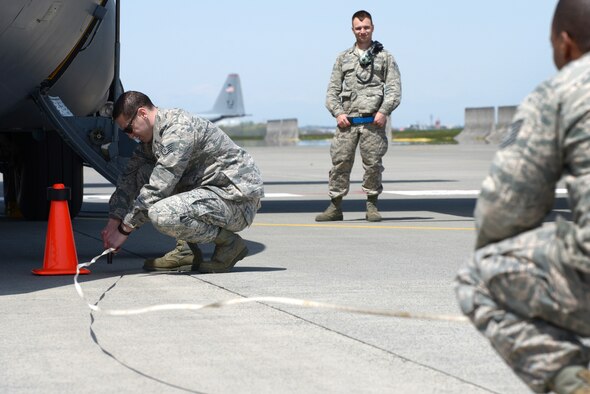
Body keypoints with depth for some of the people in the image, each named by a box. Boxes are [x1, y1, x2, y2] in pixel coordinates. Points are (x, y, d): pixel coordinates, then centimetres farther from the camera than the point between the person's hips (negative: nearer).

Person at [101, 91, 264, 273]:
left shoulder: (179, 128, -20)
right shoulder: (152, 136, 11)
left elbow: (158, 188, -23)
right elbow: (129, 177, 16)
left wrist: (124, 229, -16)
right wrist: (113, 222, 5)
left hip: (238, 197, -10)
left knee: (162, 215, -30)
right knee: (142, 175, 5)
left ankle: (228, 243, -8)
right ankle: (185, 250, 4)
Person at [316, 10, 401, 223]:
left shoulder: (384, 57, 11)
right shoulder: (343, 58, 17)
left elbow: (394, 88, 4)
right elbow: (332, 90, 14)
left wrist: (384, 111, -10)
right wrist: (338, 113, -2)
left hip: (373, 121, -2)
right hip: (347, 120, 2)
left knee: (373, 163, -2)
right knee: (340, 161, -4)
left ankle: (372, 205, 8)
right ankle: (335, 206, 1)